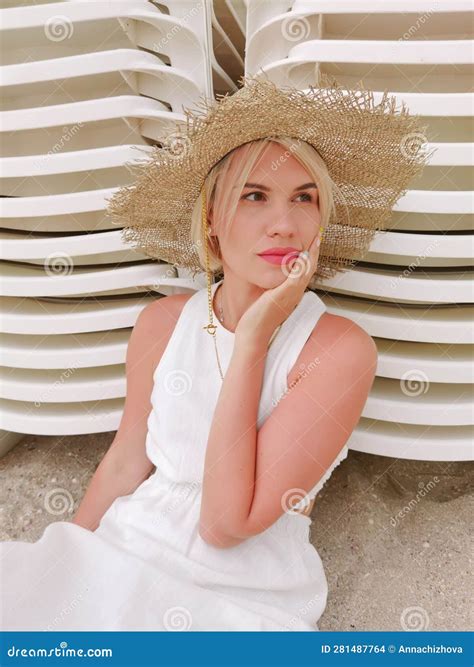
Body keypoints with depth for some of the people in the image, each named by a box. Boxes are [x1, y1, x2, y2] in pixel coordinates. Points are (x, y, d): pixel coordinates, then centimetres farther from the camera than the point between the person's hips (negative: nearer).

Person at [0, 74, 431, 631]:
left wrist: (252, 340, -21)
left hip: (247, 599, -2)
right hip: (123, 554, 3)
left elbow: (225, 523, -20)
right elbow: (125, 463, 6)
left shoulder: (342, 350, -16)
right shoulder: (162, 322, -5)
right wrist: (63, 561, 12)